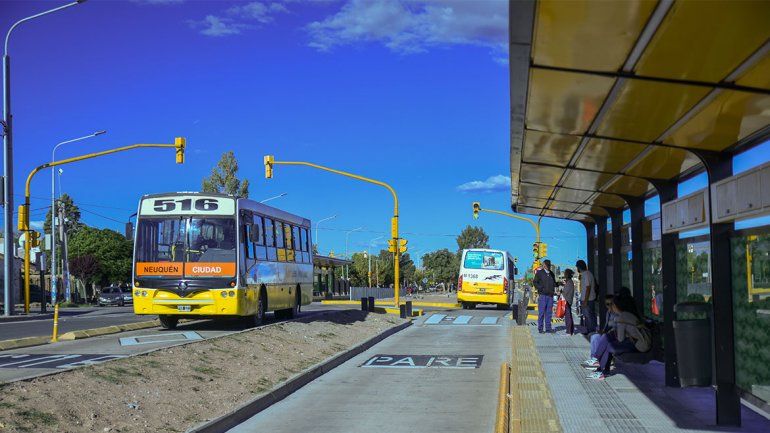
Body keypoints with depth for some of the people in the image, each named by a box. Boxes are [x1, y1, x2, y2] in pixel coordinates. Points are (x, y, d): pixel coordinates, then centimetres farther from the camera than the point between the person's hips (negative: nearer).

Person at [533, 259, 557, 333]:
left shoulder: (551, 274, 17)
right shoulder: (539, 273, 0)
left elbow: (554, 283, 25)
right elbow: (535, 282, -3)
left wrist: (554, 290, 6)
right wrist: (540, 288, -13)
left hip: (550, 295, 5)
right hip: (542, 295, -5)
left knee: (549, 313, 7)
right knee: (541, 313, -4)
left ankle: (548, 328, 12)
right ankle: (540, 329, 0)